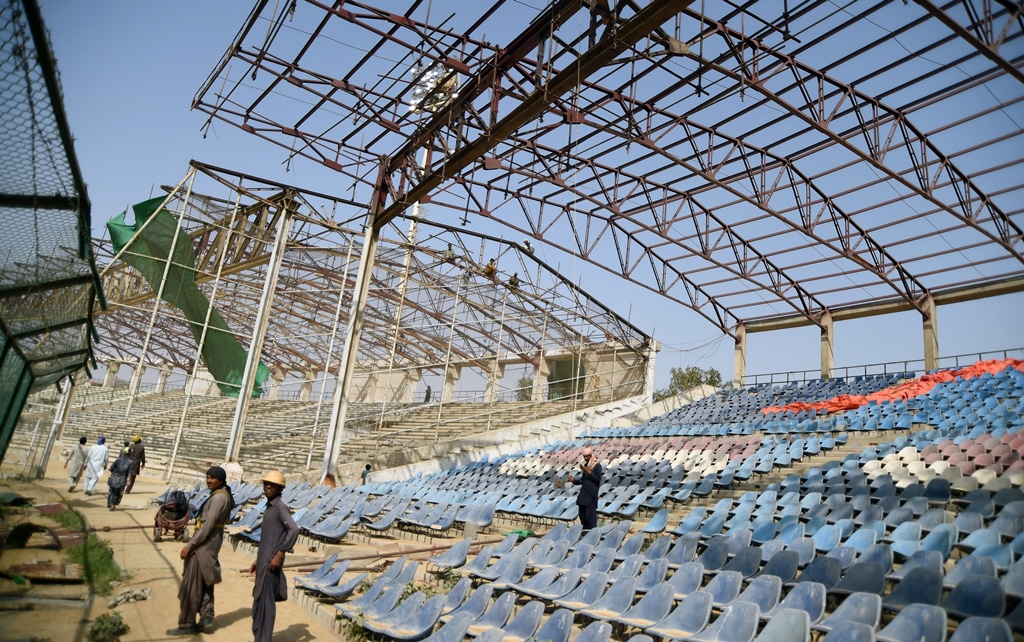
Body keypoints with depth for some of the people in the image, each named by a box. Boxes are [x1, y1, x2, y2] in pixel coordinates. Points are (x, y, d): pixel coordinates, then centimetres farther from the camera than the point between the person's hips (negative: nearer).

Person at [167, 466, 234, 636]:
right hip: (210, 543, 10)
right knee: (205, 583, 14)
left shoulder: (218, 497, -19)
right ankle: (206, 617, 16)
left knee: (191, 586, -1)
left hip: (204, 544, -10)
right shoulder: (223, 495, 12)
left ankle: (187, 624, 7)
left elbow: (208, 526, -23)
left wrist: (189, 545, -20)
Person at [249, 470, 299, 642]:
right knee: (258, 603, 17)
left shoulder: (280, 507, -13)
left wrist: (280, 554, -25)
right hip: (263, 563, 10)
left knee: (266, 603, -5)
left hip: (271, 563, -10)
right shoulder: (269, 507, 16)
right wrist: (258, 560, 22)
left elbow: (294, 530, -26)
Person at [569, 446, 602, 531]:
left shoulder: (597, 465, -8)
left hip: (591, 493, -8)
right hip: (583, 493, 8)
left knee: (590, 513, -7)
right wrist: (574, 480, 2)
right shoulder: (585, 465, 14)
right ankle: (585, 530, 20)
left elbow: (598, 479, -16)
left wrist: (588, 472, -21)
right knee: (582, 513, 11)